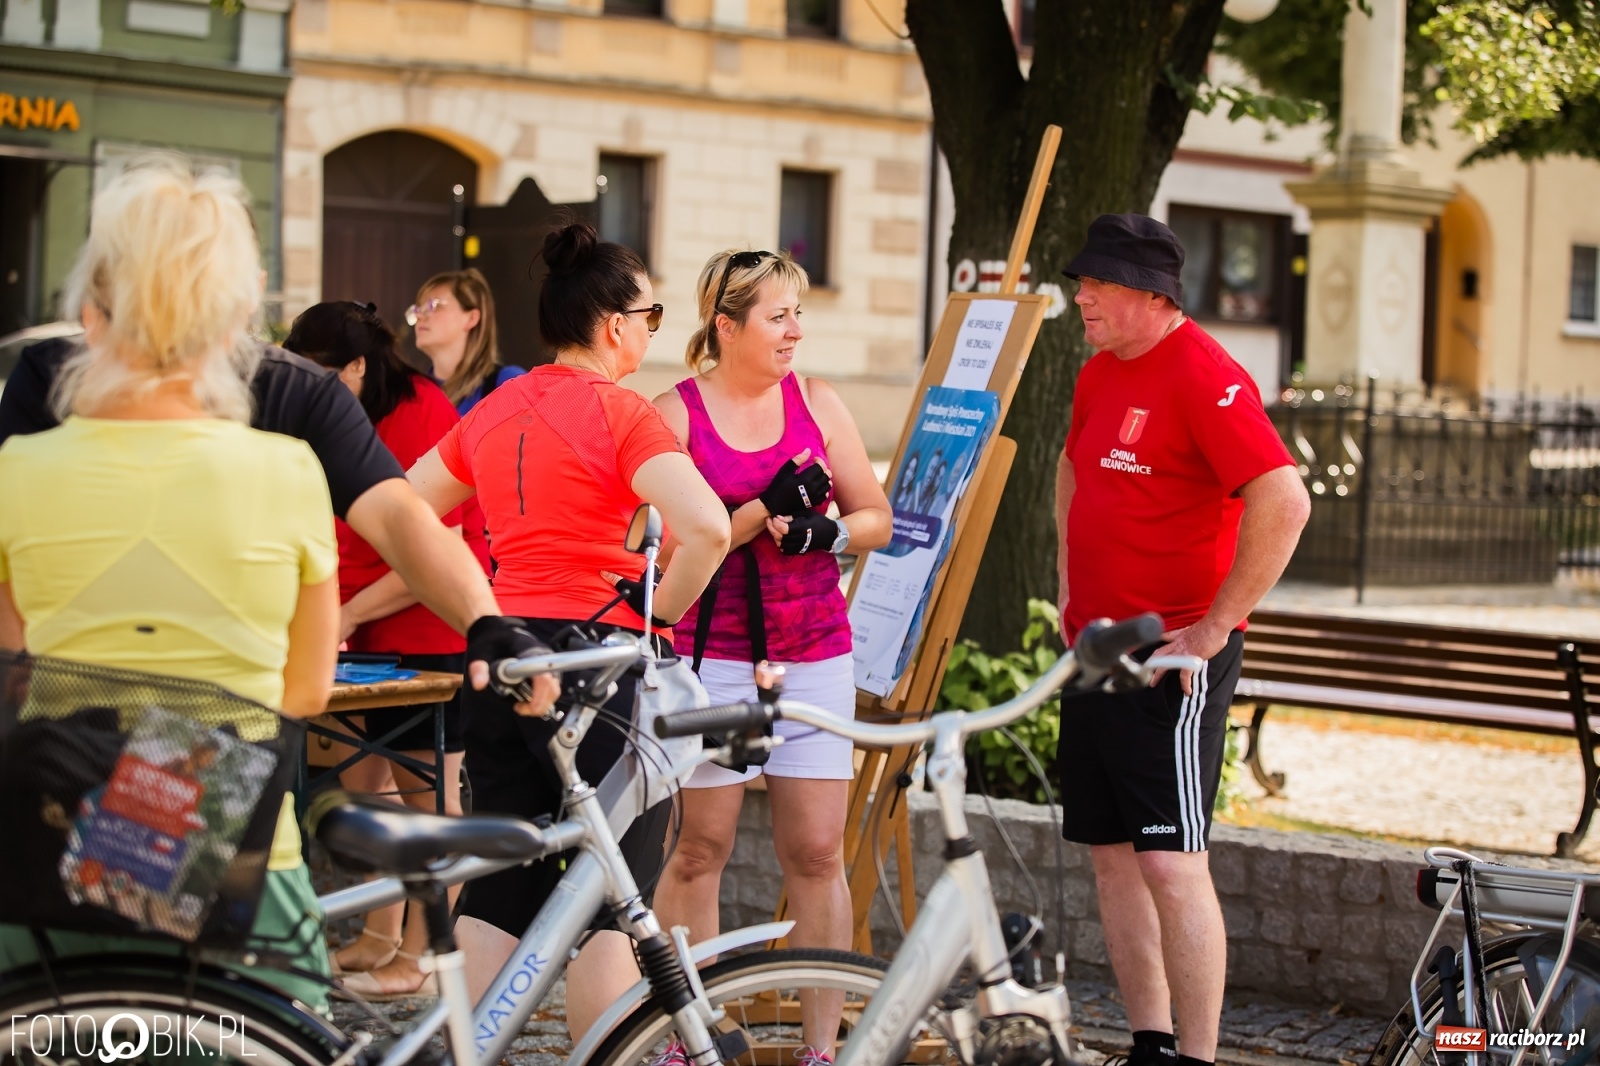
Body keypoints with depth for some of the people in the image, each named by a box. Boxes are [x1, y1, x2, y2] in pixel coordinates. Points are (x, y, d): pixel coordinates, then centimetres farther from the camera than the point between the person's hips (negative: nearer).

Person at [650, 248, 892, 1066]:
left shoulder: (815, 401, 7)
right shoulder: (675, 414, -2)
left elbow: (876, 516, 11)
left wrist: (828, 531, -10)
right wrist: (760, 514, -18)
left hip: (813, 654, 3)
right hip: (711, 655, -2)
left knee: (817, 854, 1)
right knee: (700, 849, 1)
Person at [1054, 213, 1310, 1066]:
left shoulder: (1203, 376, -16)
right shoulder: (1099, 372, 12)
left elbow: (1284, 502, -24)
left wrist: (1215, 628, -19)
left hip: (1173, 659, -9)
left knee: (1171, 861, -11)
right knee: (1112, 856, 10)